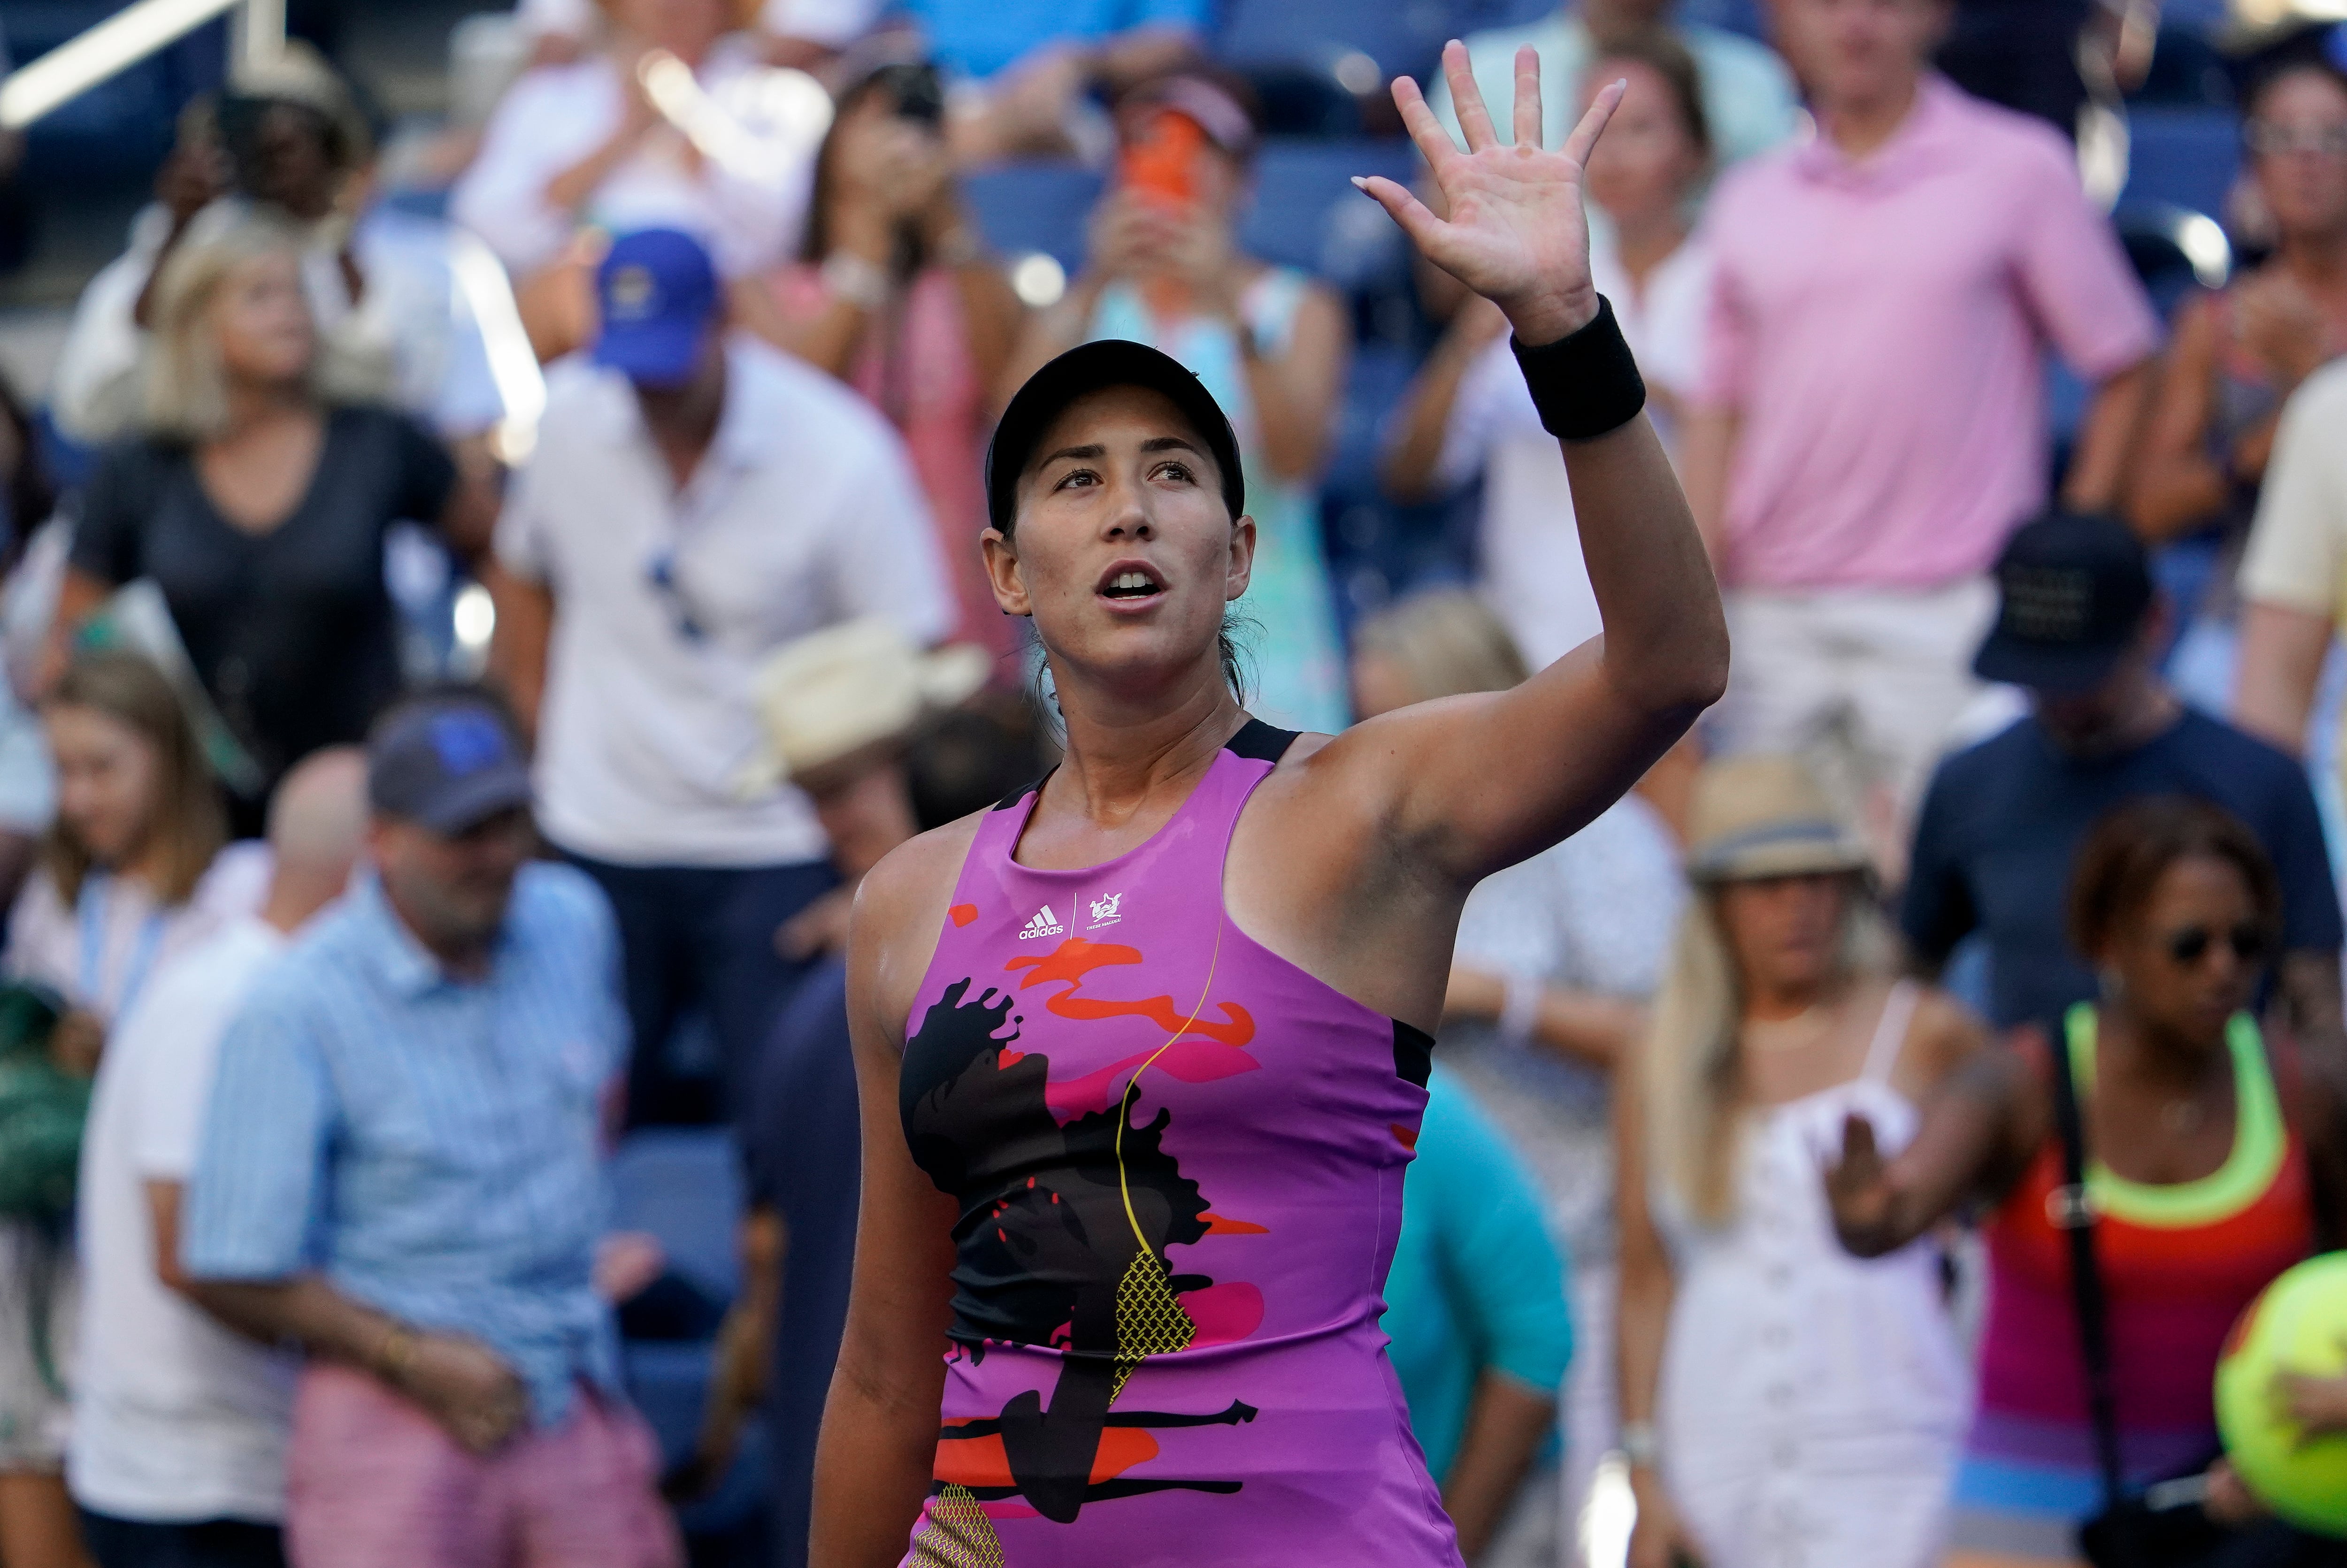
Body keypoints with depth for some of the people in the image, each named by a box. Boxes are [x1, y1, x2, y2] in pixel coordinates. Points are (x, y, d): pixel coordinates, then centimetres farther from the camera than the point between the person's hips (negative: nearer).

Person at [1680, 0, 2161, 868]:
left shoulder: (2021, 170, 2)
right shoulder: (1751, 202, 13)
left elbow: (2128, 373, 4)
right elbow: (1718, 413, 14)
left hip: (1949, 611, -4)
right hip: (1772, 617, 4)